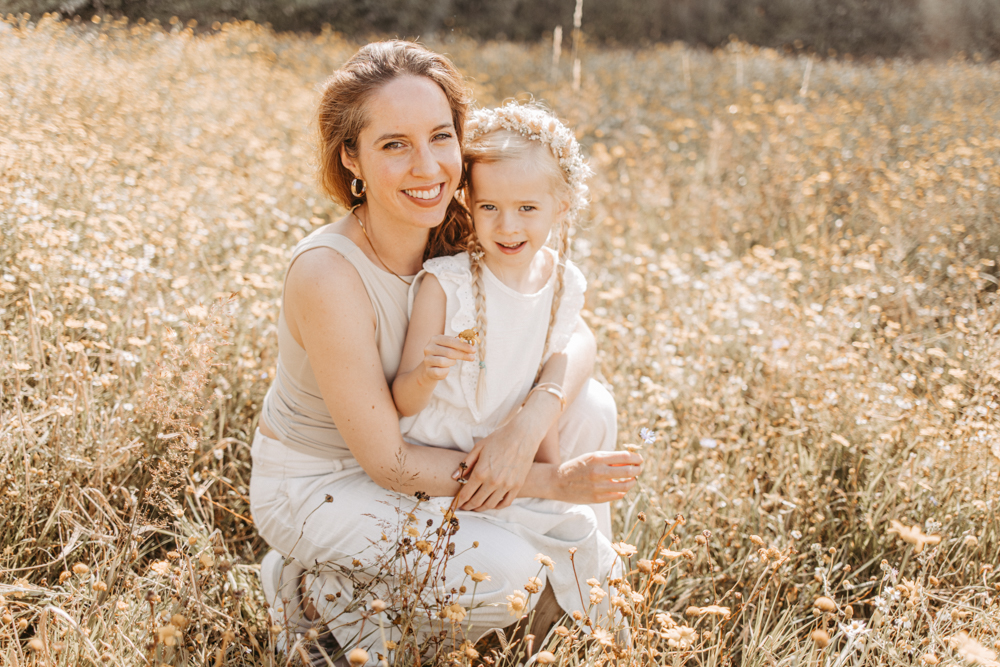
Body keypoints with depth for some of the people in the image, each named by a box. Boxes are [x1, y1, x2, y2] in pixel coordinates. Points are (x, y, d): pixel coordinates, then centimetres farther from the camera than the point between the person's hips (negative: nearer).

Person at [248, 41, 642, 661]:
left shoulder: (462, 233, -12)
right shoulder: (328, 274, -31)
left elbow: (576, 336, -8)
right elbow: (387, 463, -26)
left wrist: (528, 426, -29)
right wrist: (552, 481, -24)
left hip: (412, 443, 6)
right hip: (314, 482, -6)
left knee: (590, 406, -9)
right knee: (503, 565, -25)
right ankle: (318, 584, 0)